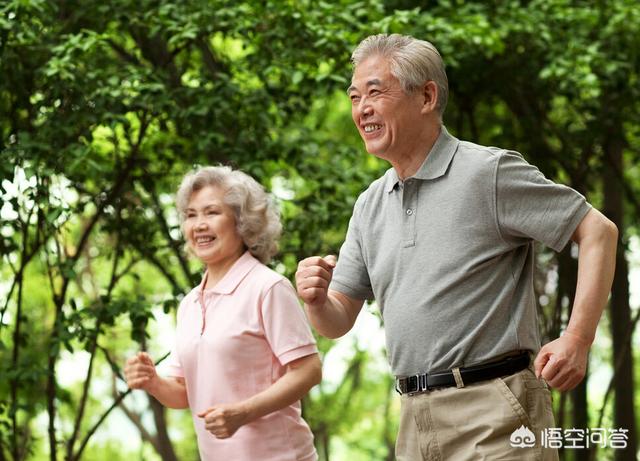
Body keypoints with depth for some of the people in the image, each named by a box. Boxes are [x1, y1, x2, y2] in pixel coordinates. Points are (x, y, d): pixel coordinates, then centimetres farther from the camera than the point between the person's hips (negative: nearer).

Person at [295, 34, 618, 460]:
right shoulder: (370, 206, 14)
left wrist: (577, 340, -17)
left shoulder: (489, 173, -6)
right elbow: (338, 323, 16)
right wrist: (316, 299, -9)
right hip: (415, 420, 7)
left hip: (494, 415, -7)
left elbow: (598, 232, -7)